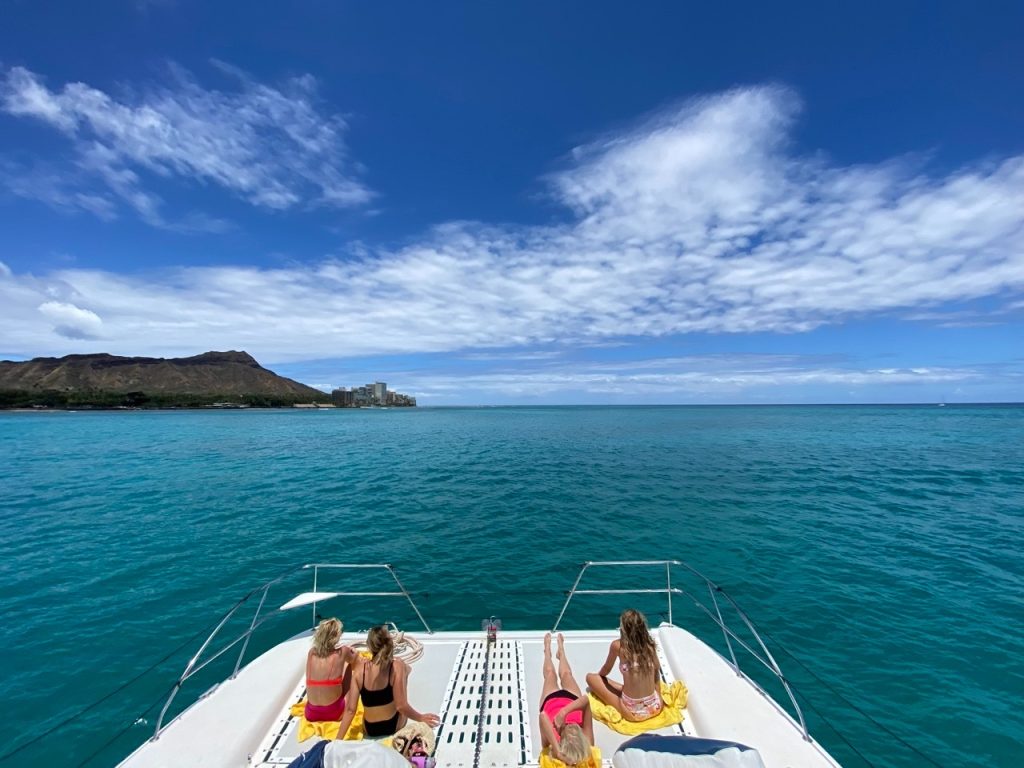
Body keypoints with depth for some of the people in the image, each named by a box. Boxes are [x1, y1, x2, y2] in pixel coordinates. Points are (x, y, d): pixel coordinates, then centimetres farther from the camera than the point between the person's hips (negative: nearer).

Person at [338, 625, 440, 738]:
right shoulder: (397, 667, -26)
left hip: (369, 729, 3)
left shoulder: (360, 669, -19)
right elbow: (401, 707, -24)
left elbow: (350, 710, -16)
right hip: (392, 726, -2)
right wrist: (421, 718, -8)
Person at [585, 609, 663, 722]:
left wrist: (599, 675, 27)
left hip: (632, 711, -5)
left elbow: (606, 670, 5)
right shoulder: (650, 644, -4)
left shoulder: (617, 645, -12)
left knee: (591, 677, 8)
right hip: (655, 707, 5)